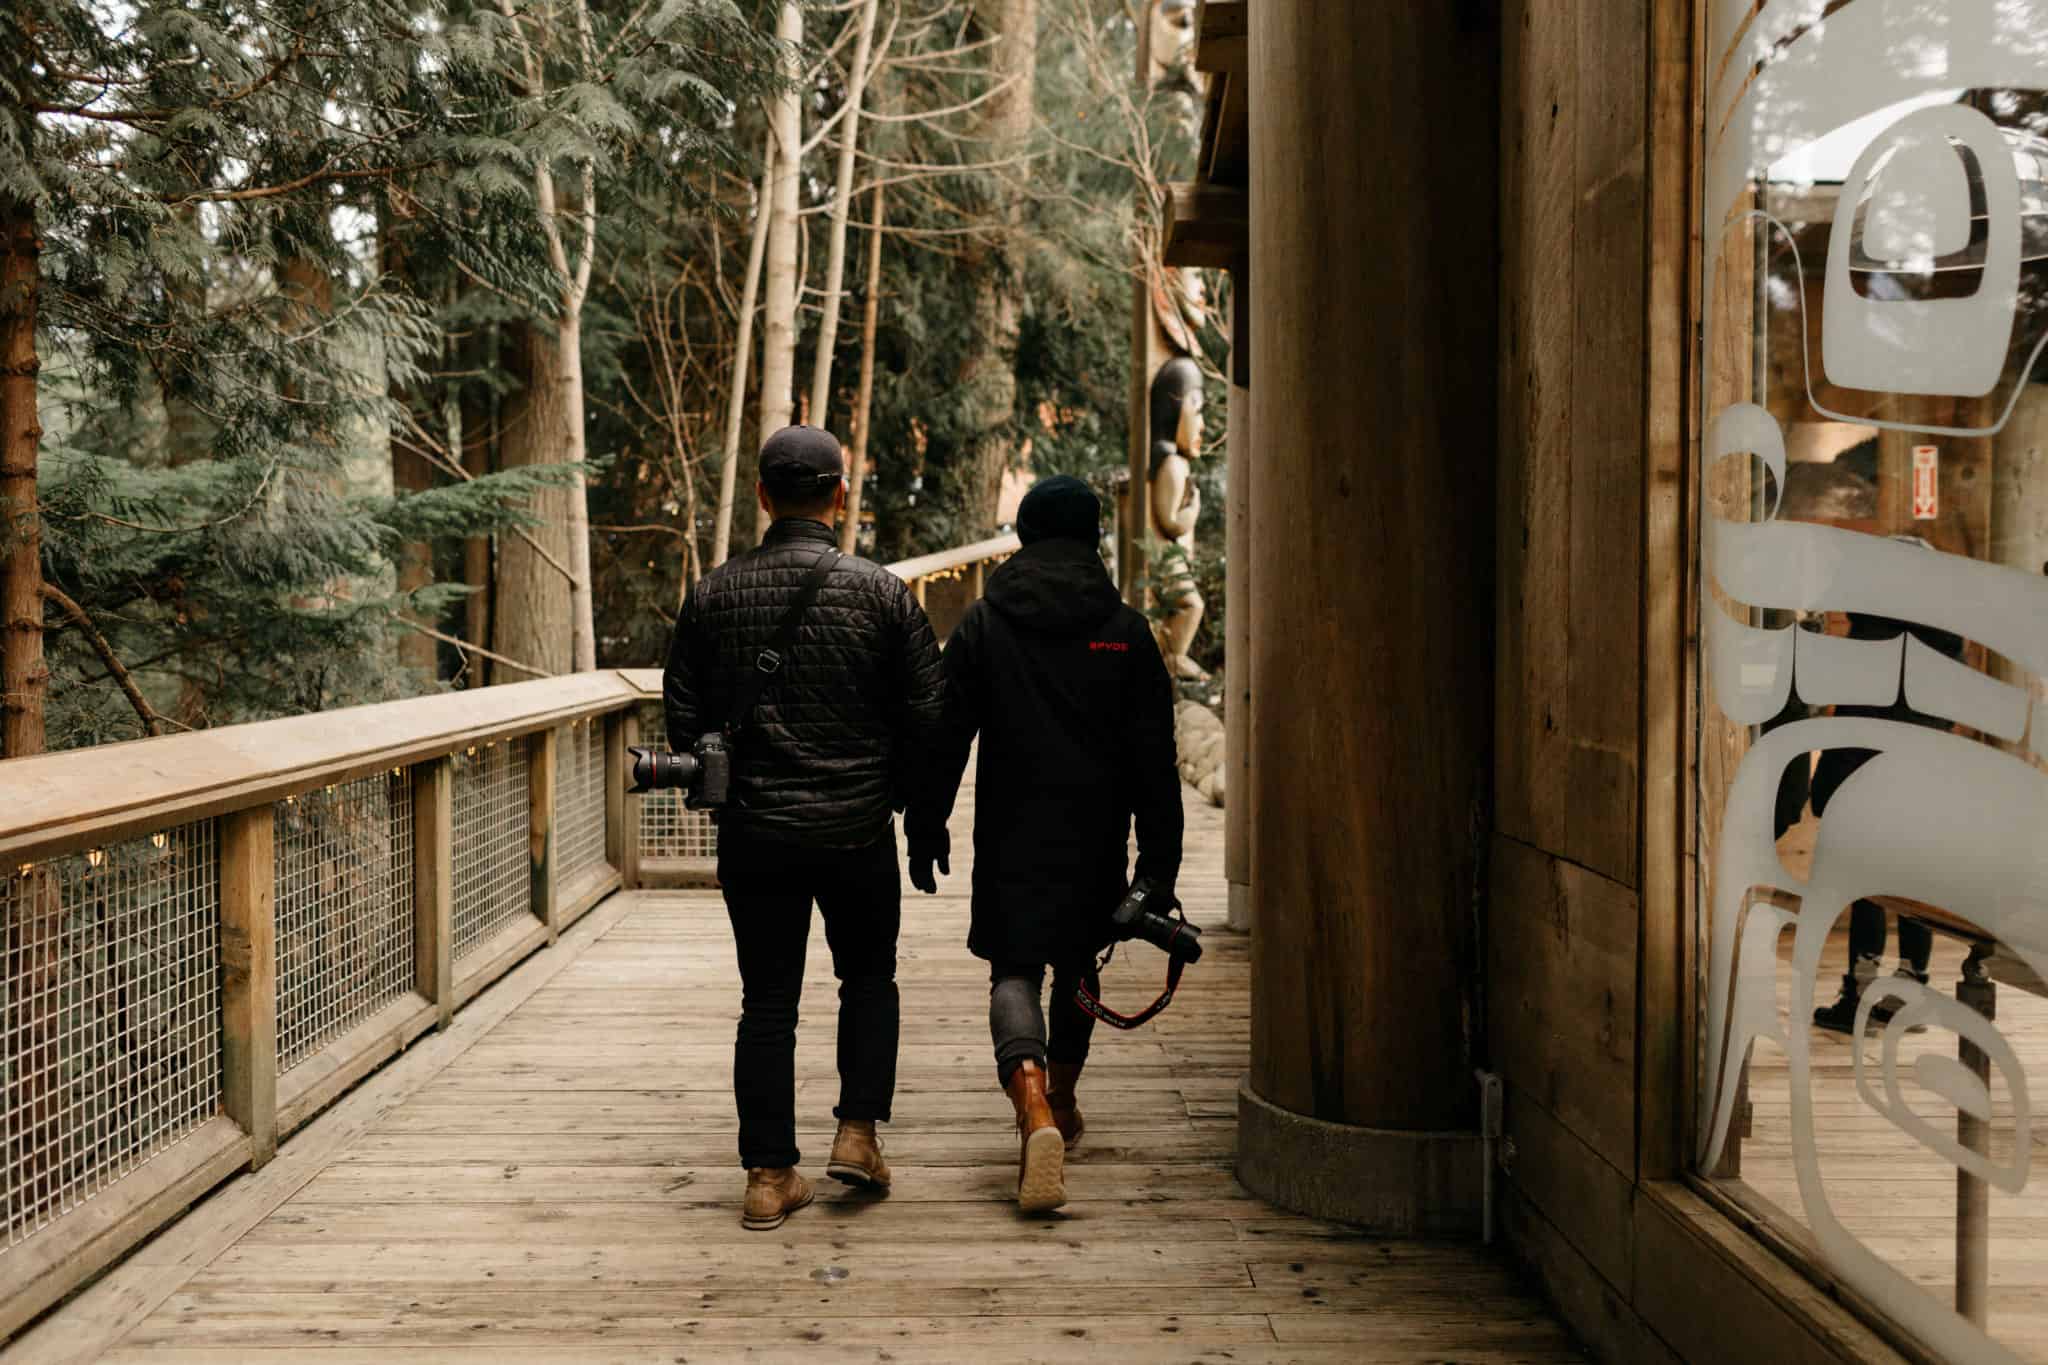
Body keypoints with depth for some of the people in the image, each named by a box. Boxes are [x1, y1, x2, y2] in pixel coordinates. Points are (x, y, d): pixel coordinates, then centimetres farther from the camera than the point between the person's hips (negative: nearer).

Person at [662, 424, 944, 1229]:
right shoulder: (881, 592, -6)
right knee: (869, 979, 20)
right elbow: (928, 715, -5)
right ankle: (858, 1132, 12)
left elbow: (683, 720, 3)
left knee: (767, 1003, 9)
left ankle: (770, 1177, 11)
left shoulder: (713, 596, 0)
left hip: (753, 833, 1)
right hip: (858, 831, -1)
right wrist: (898, 795, 11)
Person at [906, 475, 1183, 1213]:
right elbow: (1153, 756, -1)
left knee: (1014, 970, -1)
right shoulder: (1127, 629, 1)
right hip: (1095, 837, 2)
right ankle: (1062, 1104, 35)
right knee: (1077, 962, 21)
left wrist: (925, 826, 7)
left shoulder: (982, 623, 0)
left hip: (1011, 835, -2)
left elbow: (946, 736, -1)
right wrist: (1159, 862, 2)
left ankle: (1035, 1106, -27)